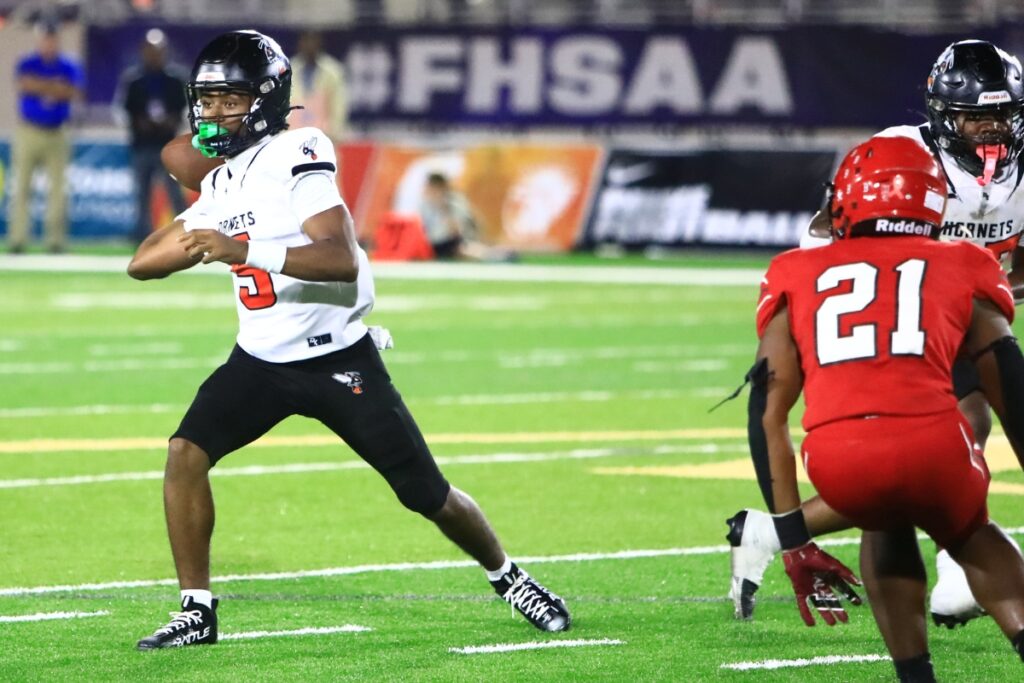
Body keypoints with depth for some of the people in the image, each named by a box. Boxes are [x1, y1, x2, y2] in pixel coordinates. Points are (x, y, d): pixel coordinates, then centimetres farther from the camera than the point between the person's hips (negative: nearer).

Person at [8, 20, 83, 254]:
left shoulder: (69, 67, 6)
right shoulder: (27, 64, 2)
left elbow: (74, 92, -9)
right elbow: (24, 85, -17)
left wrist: (40, 87, -13)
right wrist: (56, 87, -14)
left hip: (57, 134, 1)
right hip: (29, 131, -1)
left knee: (57, 187, -3)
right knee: (22, 186, -4)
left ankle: (56, 239, 0)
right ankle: (17, 238, -4)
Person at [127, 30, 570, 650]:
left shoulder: (295, 156, -17)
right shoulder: (220, 183, 8)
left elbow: (343, 259, -30)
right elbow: (143, 264, 7)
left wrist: (241, 249, -37)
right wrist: (199, 244, -13)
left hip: (339, 360, -6)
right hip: (262, 361, 6)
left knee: (429, 495, 1)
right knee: (186, 453, -16)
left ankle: (508, 577, 27)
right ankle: (196, 611, -7)